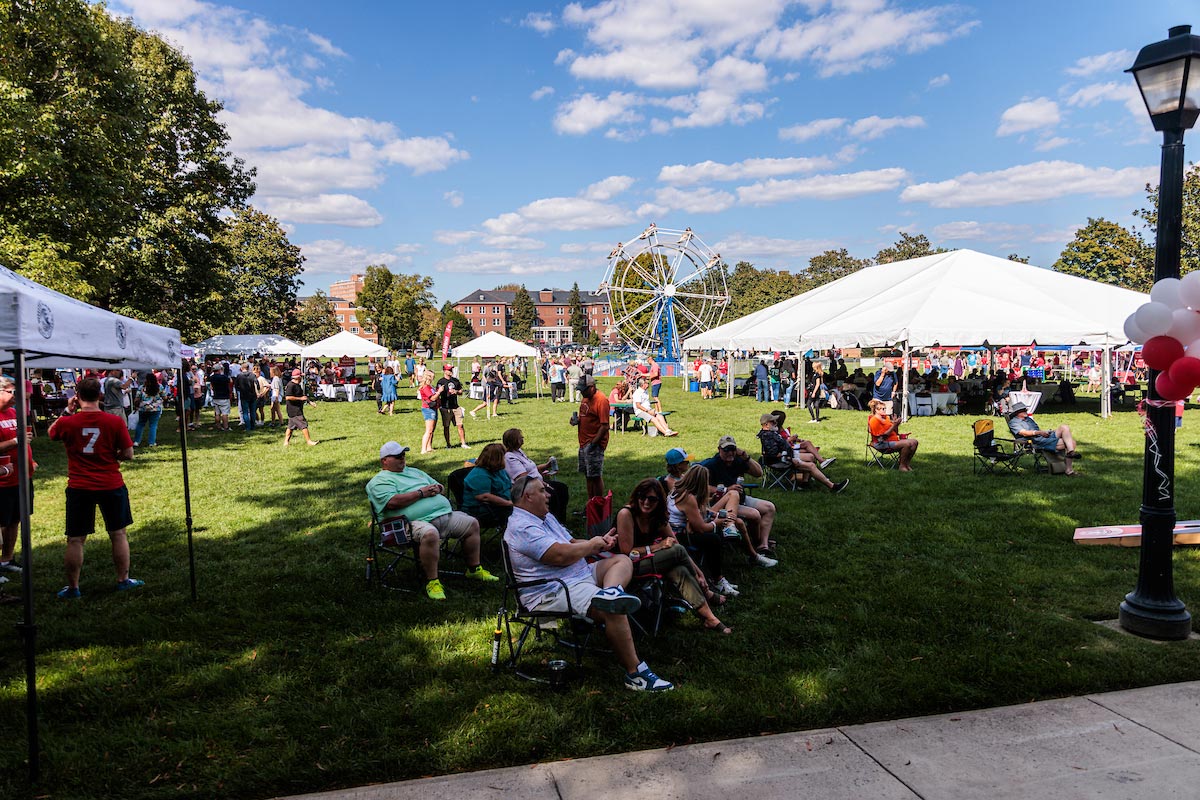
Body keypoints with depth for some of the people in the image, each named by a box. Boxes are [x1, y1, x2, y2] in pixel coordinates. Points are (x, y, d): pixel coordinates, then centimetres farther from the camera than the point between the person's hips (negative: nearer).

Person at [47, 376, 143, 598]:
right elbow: (128, 454, -6)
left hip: (79, 488, 0)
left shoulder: (67, 422, -8)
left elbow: (51, 434, 16)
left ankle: (72, 587, 18)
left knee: (75, 540, 10)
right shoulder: (115, 422, -11)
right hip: (111, 486, 0)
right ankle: (123, 580, 23)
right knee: (118, 534, 14)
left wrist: (67, 411, 13)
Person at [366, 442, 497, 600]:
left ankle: (474, 569, 17)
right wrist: (421, 493, -11)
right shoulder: (380, 480, 2)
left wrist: (437, 489, 3)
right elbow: (393, 502, -18)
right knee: (430, 534, -40)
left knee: (472, 524, 3)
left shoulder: (414, 472, 27)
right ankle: (432, 581, -25)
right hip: (417, 521, -8)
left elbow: (441, 488, 30)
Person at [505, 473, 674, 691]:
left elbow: (573, 543, 21)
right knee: (614, 611, -26)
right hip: (552, 592, -11)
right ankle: (635, 674, -17)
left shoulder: (546, 517, 19)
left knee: (622, 560, 6)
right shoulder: (522, 528, -16)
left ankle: (610, 592, -27)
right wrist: (591, 544, -7)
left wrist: (599, 543, 0)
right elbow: (560, 555, -24)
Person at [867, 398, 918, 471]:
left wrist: (896, 424, 0)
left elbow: (895, 432, 18)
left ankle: (907, 463, 4)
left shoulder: (886, 418, 17)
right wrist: (894, 425, -18)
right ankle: (902, 466, -15)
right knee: (906, 444, -27)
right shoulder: (874, 420, -11)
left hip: (894, 439, 9)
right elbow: (884, 435, -18)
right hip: (883, 444, -9)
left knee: (914, 442, -4)